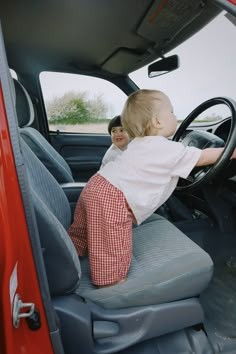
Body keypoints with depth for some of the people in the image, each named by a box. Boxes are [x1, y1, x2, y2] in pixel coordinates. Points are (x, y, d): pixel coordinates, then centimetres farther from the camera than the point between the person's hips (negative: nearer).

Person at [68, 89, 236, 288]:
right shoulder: (170, 150, -5)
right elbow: (205, 157, 8)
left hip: (96, 188, 10)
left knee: (77, 242, 25)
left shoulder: (140, 143, 20)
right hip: (113, 201, -10)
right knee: (113, 257, 0)